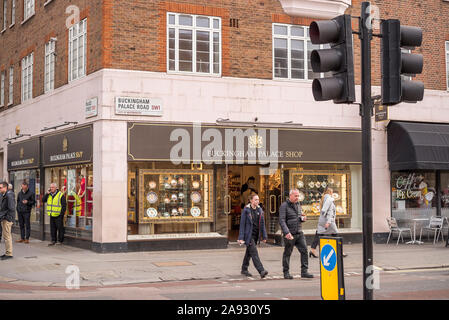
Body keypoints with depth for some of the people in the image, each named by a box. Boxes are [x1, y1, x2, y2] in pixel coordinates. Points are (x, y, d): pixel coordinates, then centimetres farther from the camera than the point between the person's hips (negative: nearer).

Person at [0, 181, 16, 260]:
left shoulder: (9, 195, -15)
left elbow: (11, 208, -22)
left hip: (7, 219, -10)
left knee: (7, 236, -7)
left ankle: (9, 254, -3)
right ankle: (7, 253, 20)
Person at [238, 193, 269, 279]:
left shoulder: (259, 210, 7)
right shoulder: (246, 210, -10)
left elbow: (262, 223, 11)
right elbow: (242, 224, -10)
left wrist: (264, 236, 8)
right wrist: (241, 238, -13)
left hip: (256, 235, 6)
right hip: (249, 235, -6)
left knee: (249, 253, 16)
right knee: (254, 253, -13)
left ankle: (244, 269, 28)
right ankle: (261, 271, -20)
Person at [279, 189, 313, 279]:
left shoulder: (298, 204, 13)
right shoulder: (284, 206, -8)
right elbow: (282, 221, -15)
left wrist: (302, 218, 1)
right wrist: (286, 232, -26)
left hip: (299, 233, 6)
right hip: (290, 234, -6)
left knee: (304, 250, -4)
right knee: (287, 253, 3)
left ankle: (304, 271, 1)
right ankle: (286, 273, 14)